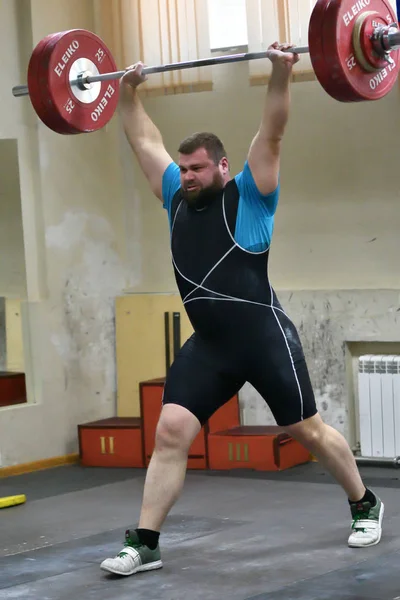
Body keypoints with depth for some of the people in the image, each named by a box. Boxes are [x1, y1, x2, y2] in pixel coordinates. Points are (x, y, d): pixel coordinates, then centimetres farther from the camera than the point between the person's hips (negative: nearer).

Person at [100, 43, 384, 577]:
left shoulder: (248, 195, -4)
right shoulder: (178, 198, 10)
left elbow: (271, 133, -13)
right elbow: (146, 141, 20)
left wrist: (282, 74, -20)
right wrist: (127, 92, 21)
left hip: (264, 339, -5)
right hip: (207, 346, 5)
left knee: (307, 430, 7)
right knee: (170, 431, -7)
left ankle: (366, 506, 28)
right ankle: (144, 543, -3)